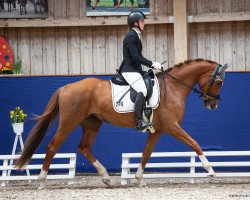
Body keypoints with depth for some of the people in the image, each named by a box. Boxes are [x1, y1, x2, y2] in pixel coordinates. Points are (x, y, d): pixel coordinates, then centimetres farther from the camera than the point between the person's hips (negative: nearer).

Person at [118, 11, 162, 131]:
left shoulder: (135, 36, 19)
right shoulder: (131, 36, -13)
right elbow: (136, 57, -20)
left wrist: (153, 65, 17)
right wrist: (152, 64, -17)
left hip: (134, 70, 11)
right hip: (129, 70, -11)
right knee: (142, 90, -26)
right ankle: (139, 122, -32)